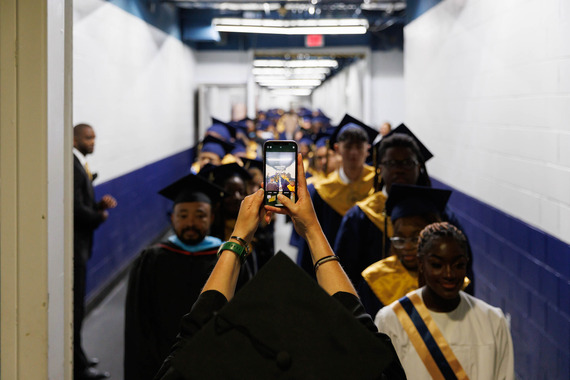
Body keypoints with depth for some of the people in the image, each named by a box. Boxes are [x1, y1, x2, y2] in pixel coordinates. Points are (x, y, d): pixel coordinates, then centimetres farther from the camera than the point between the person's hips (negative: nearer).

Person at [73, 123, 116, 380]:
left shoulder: (79, 165, 15)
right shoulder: (72, 167, -17)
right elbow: (76, 209, -23)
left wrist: (100, 205, 1)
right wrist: (100, 216, -7)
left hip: (79, 245, 10)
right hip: (74, 246, -10)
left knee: (76, 304, 17)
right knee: (75, 305, -4)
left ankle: (76, 357, 27)